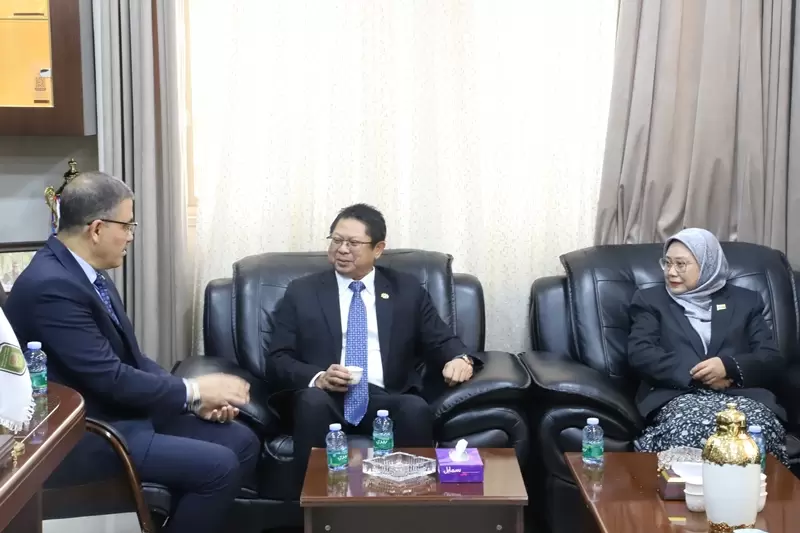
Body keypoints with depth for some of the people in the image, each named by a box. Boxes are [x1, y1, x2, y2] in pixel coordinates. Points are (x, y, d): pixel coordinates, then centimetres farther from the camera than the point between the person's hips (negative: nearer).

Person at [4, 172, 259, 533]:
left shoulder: (87, 273, 7)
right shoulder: (51, 285, -23)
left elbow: (130, 357, 11)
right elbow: (110, 378, -25)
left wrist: (194, 397, -3)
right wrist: (193, 391, -14)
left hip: (126, 410, 10)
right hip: (83, 434, -9)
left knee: (241, 442, 3)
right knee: (218, 466, -19)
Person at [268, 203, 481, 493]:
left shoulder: (407, 289, 15)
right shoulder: (302, 292, 12)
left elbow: (440, 340, 13)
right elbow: (279, 359, 7)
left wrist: (459, 358, -12)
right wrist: (318, 378, -14)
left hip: (386, 399, 0)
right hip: (325, 398, 0)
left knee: (416, 408, -33)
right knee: (313, 400, -35)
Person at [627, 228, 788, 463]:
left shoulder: (745, 301, 20)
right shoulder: (650, 300, 17)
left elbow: (772, 360, 8)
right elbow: (640, 354, 1)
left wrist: (729, 366, -13)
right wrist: (695, 375, -12)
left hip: (740, 395, 2)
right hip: (677, 396, -1)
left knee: (761, 427, -34)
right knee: (692, 430, -37)